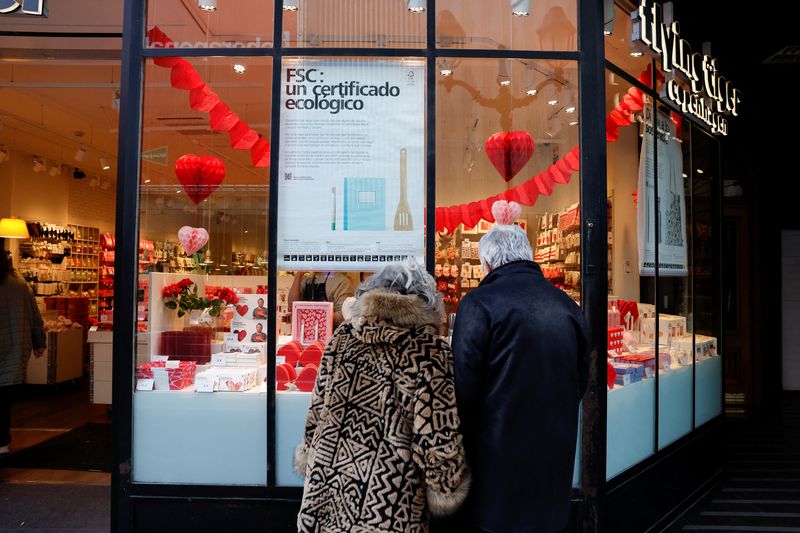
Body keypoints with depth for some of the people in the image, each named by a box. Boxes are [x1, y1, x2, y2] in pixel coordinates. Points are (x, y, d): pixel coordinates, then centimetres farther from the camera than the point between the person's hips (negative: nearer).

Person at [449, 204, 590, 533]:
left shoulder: (479, 304, -15)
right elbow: (580, 385, 11)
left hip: (496, 461, -5)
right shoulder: (568, 308, 3)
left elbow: (462, 391, -16)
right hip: (554, 466, 5)